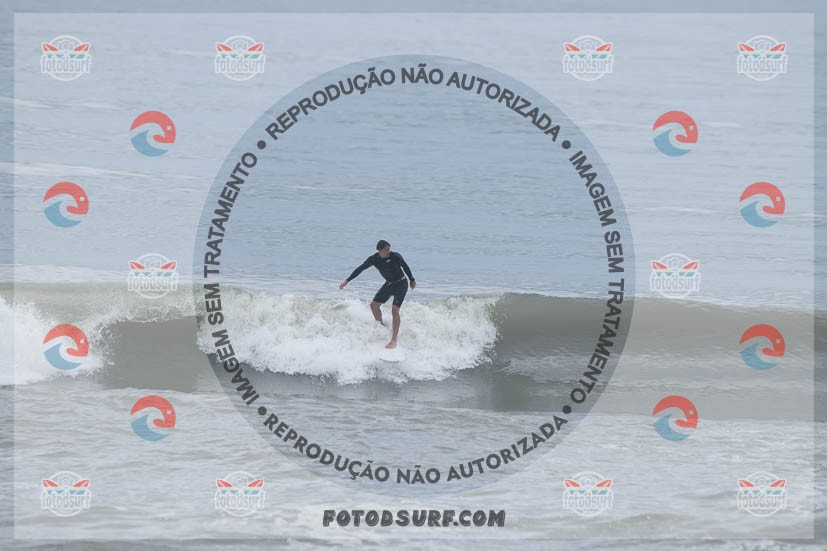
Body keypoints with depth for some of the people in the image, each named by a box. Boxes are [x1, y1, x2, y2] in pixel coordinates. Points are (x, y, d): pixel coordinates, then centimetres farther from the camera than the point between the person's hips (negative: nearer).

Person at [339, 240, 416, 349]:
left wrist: (412, 280, 8)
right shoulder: (373, 259, -11)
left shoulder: (395, 256, -22)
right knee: (374, 305, 7)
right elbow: (360, 269, 0)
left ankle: (394, 341, -19)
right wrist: (347, 281, 0)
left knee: (395, 310, -18)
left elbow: (405, 267, -5)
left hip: (401, 284, -6)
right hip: (388, 284, 6)